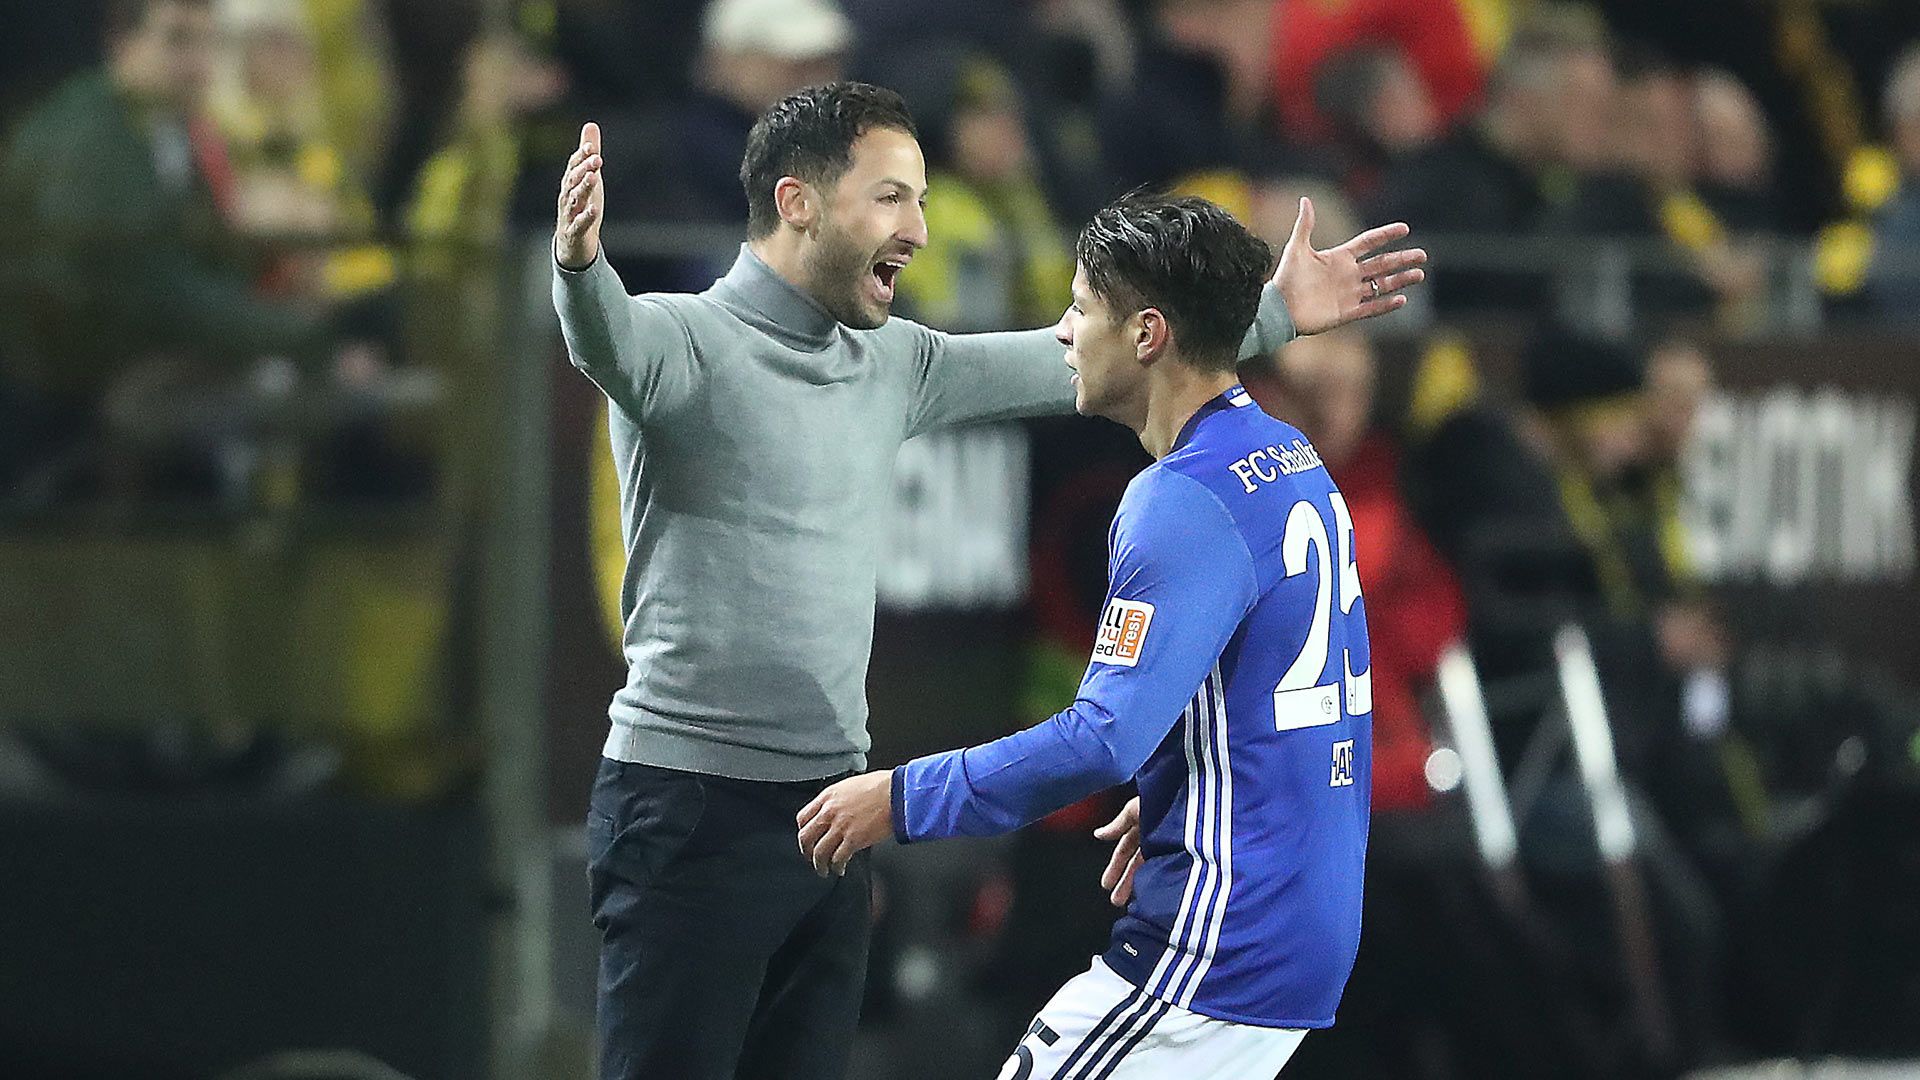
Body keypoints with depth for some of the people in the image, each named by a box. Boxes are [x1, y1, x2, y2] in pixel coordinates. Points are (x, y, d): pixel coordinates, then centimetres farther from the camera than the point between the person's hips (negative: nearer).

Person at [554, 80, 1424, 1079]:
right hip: (692, 803, -8)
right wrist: (580, 265, -56)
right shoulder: (686, 341, -10)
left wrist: (1274, 314, 19)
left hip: (829, 807, 8)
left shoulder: (893, 363, 13)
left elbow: (1076, 360, 21)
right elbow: (610, 340, -33)